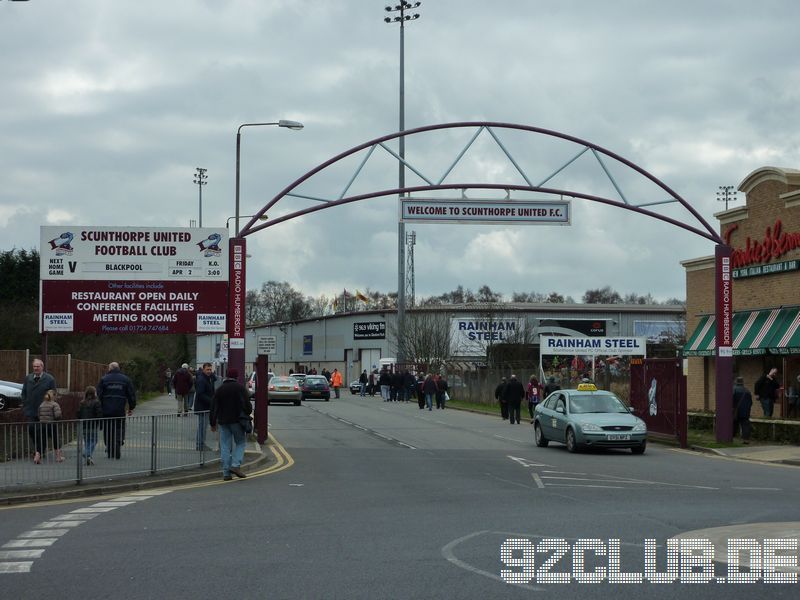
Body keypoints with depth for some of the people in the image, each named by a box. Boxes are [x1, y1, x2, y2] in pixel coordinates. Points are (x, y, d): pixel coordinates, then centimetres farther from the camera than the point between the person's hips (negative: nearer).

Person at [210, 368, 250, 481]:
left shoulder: (219, 389, 9)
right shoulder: (240, 388, -2)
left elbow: (213, 408, 9)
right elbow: (246, 404, -10)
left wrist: (213, 423, 14)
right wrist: (248, 412, 10)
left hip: (223, 422, 3)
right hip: (237, 420, -3)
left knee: (225, 447, 5)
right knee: (240, 442, 9)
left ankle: (226, 473, 2)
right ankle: (236, 465, -9)